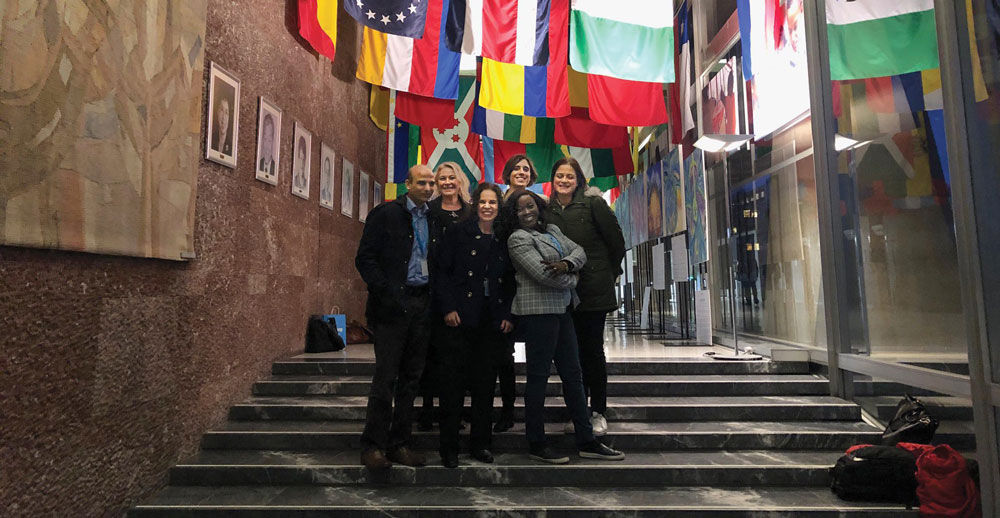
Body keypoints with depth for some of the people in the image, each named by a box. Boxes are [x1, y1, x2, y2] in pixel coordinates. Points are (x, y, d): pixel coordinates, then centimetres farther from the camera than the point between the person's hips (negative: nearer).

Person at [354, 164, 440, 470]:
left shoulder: (434, 220, 12)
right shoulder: (385, 214, -2)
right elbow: (365, 258, -6)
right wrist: (385, 292, -14)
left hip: (422, 305, 5)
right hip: (393, 305, -5)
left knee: (411, 378, 9)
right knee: (386, 377, -3)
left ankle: (399, 443, 20)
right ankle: (373, 445, 10)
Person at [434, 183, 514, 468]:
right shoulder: (459, 232, 2)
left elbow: (511, 281, 13)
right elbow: (442, 271, -2)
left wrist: (508, 315, 3)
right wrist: (448, 308, -11)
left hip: (492, 322, 3)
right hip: (460, 318, -3)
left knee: (486, 383, 8)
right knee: (453, 383, 1)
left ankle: (480, 444, 22)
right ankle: (449, 448, 13)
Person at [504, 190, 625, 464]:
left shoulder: (553, 230, 17)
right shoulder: (518, 239, -7)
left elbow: (579, 251, 7)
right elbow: (542, 274, -18)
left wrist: (566, 264, -15)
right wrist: (571, 280, -2)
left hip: (561, 310, 8)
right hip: (538, 311, -8)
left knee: (572, 374, 10)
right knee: (538, 376, 0)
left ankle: (586, 441, 18)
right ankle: (536, 444, 12)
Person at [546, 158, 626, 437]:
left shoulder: (594, 204, -5)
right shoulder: (546, 210, 6)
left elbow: (616, 241, -1)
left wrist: (610, 274, 5)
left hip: (594, 289, -3)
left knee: (593, 350, 2)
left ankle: (598, 413, 15)